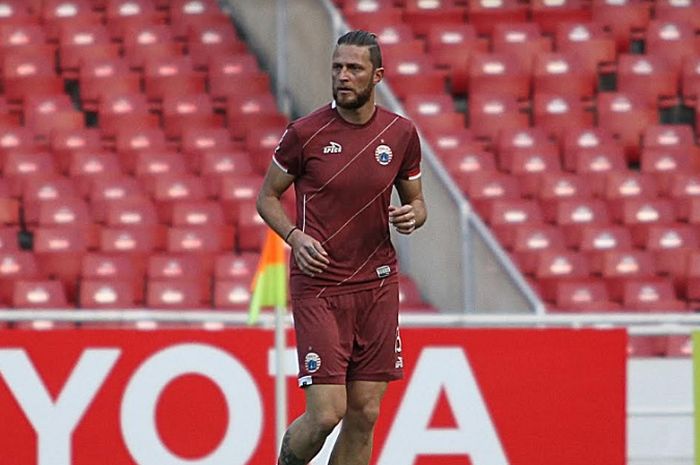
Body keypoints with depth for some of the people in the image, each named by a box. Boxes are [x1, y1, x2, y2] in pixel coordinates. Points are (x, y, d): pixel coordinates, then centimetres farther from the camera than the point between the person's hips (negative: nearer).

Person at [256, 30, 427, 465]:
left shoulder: (401, 133, 4)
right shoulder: (305, 133, -6)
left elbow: (416, 200, 17)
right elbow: (267, 196, 5)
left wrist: (412, 215, -7)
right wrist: (295, 236, -13)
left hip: (377, 284, 4)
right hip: (319, 286, -4)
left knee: (364, 414, 4)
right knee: (326, 413, -11)